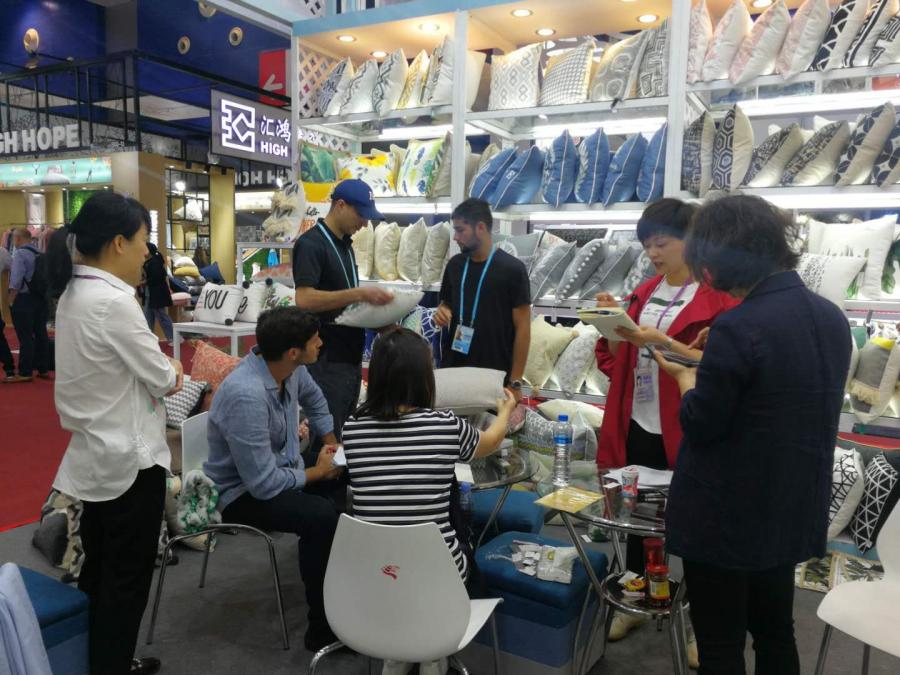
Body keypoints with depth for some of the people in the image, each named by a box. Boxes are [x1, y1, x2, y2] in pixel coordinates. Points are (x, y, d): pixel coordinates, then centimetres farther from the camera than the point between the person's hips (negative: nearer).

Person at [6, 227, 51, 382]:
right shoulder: (40, 253, 8)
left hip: (23, 299, -7)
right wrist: (44, 295, 15)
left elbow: (16, 280, -18)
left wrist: (11, 301, -11)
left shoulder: (20, 253, -11)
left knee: (25, 336, -3)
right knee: (41, 334, 10)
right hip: (40, 298, 7)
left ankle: (25, 373, 1)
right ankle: (44, 369, 16)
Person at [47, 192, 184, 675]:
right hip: (129, 457, -9)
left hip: (95, 453, 9)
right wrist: (173, 371, 3)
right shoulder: (114, 301, -24)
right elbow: (161, 379, -16)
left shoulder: (73, 293, 5)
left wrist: (157, 365, 1)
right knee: (127, 577, 7)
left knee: (99, 570, 21)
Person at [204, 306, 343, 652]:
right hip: (244, 492, -8)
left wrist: (332, 443, 8)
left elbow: (313, 399, 15)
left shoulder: (290, 367, -11)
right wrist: (317, 472, -15)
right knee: (321, 515, -30)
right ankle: (324, 627, -13)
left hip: (280, 469, 8)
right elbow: (264, 485, -30)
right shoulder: (246, 395, -33)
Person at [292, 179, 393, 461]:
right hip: (326, 358, -9)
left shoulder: (345, 244, 14)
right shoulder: (310, 244, -13)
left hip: (349, 355, 9)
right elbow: (304, 299, -24)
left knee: (344, 434, 16)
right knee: (325, 440, -3)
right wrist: (359, 293, -26)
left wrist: (371, 303, 5)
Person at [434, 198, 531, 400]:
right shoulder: (455, 264, 6)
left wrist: (515, 382, -10)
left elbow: (522, 328, -8)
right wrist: (441, 313, -6)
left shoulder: (512, 269, -9)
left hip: (495, 376, -4)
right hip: (453, 368, 5)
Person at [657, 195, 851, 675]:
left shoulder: (739, 327, -25)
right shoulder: (831, 317, 2)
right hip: (792, 511, 8)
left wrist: (685, 376, 0)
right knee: (775, 631, 24)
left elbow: (700, 425, -17)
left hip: (725, 517, -8)